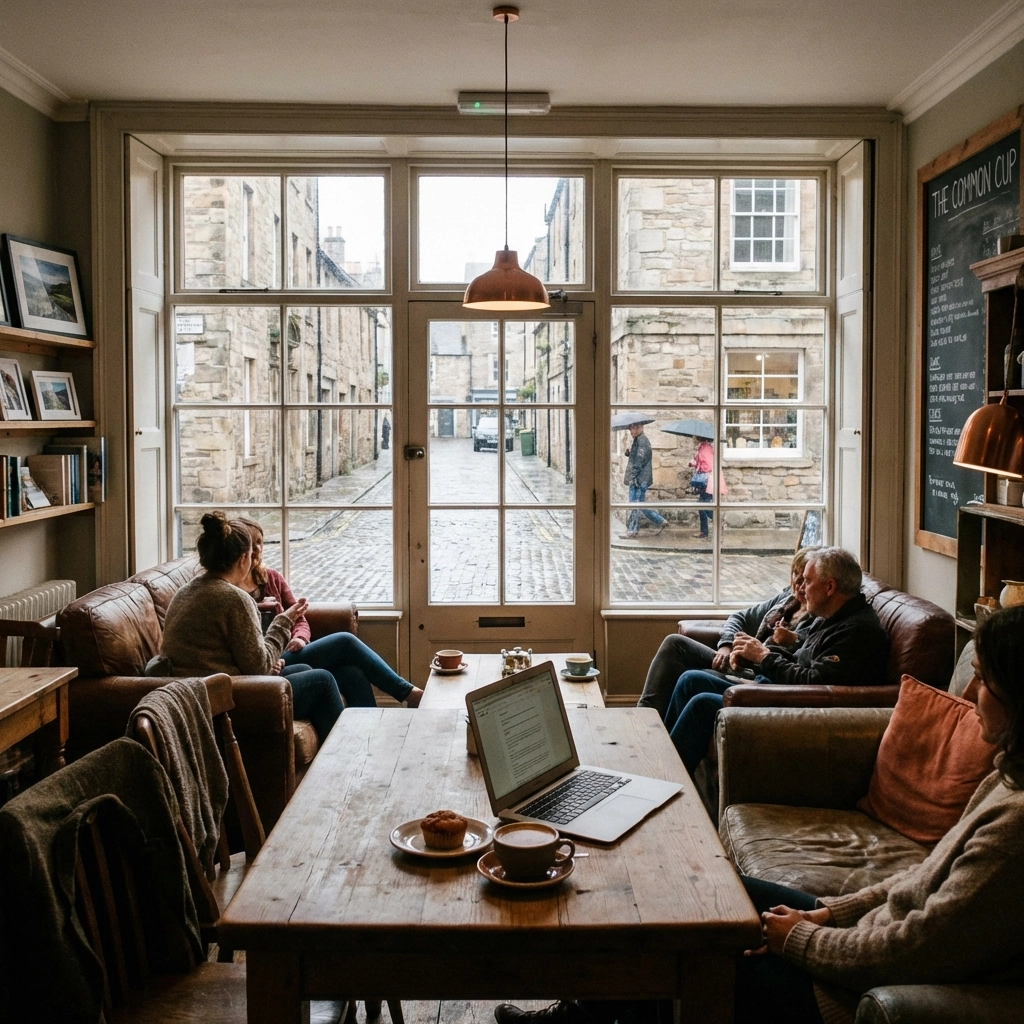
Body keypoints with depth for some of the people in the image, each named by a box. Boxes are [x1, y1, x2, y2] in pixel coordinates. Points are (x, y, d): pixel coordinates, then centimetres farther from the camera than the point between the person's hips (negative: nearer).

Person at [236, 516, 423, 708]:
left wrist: (299, 638, -5)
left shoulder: (272, 577, 18)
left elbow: (299, 619, 17)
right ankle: (407, 693, -13)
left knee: (353, 674, -23)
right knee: (344, 642, -19)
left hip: (289, 654, 6)